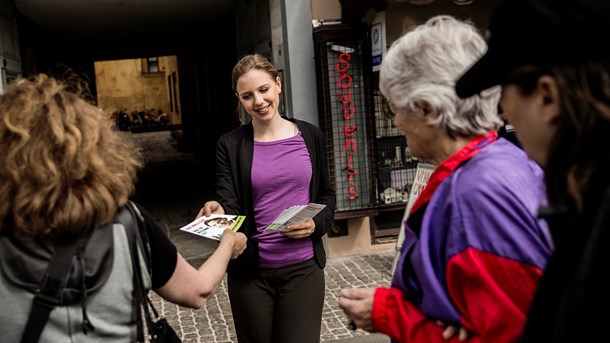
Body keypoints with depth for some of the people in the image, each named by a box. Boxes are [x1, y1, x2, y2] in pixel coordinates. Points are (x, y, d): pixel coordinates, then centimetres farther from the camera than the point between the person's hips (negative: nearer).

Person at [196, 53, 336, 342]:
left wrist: (316, 224, -8)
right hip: (251, 272, 0)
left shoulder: (310, 136, 2)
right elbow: (229, 206, -9)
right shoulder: (230, 145, -3)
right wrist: (218, 213, -32)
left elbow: (326, 194, 11)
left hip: (303, 267, 1)